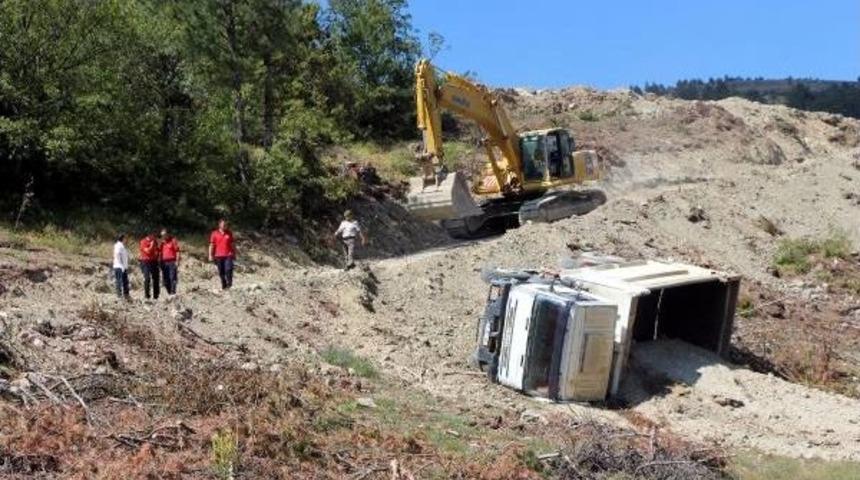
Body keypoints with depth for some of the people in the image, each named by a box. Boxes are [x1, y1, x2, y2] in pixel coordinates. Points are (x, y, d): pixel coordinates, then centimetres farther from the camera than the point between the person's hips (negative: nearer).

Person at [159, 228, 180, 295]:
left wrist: (177, 261, -12)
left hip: (172, 262, -6)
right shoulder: (162, 243, 16)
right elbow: (161, 252, 20)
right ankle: (169, 292, 10)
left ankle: (173, 292, -13)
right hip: (164, 262, 6)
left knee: (173, 277, -11)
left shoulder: (173, 240, 0)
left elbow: (177, 251, -4)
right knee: (165, 279, 4)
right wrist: (161, 262, 14)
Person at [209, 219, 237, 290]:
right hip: (219, 256, 0)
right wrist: (210, 255, -3)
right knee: (221, 272, 6)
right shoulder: (215, 233, 1)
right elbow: (211, 245, 2)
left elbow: (232, 244, 13)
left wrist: (234, 254, 12)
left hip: (228, 255, 0)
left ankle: (229, 283, 0)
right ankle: (223, 285, 17)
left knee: (228, 269, -15)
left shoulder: (229, 233, 7)